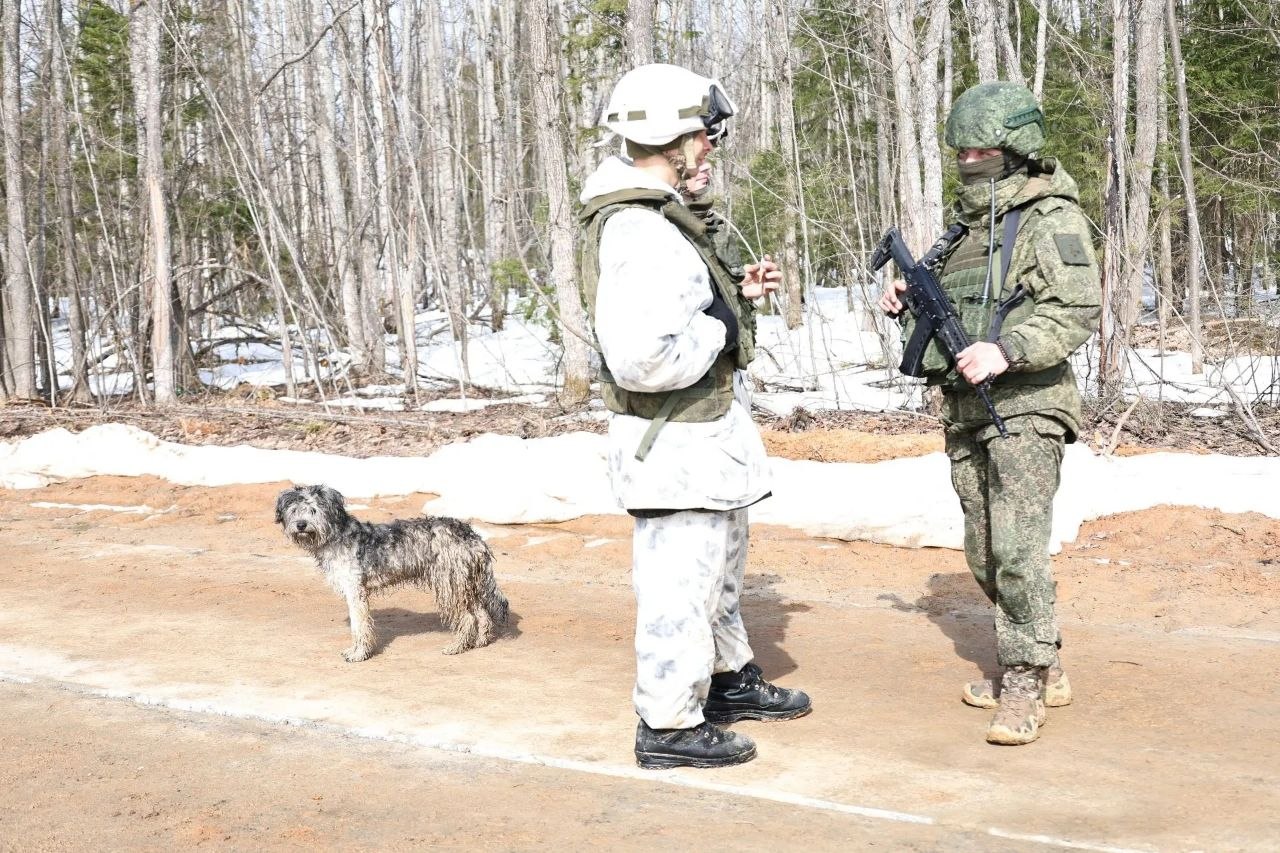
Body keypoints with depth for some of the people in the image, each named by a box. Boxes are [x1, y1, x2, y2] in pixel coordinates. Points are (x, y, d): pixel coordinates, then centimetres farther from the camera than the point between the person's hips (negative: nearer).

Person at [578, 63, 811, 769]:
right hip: (676, 445, -11)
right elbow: (640, 358, -33)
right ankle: (670, 727, 14)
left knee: (720, 567, 25)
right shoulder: (639, 235, -25)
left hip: (704, 434, 11)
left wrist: (734, 294, 8)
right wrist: (719, 331, -18)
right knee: (681, 585, 1)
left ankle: (729, 682, 42)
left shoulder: (655, 216, 9)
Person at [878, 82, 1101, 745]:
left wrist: (1006, 350, -29)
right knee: (985, 554, 12)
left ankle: (1023, 687, -3)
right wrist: (908, 299, 5)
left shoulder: (1052, 218, -7)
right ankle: (1043, 665, 27)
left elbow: (1078, 309, -17)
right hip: (965, 410, 8)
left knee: (1017, 548, -13)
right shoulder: (970, 219, 16)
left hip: (1025, 406, -8)